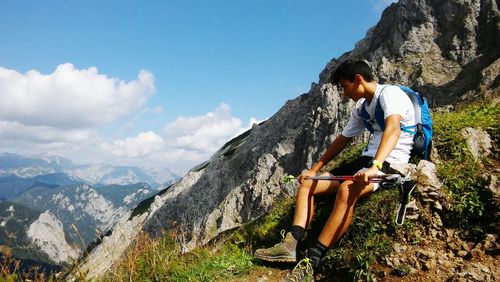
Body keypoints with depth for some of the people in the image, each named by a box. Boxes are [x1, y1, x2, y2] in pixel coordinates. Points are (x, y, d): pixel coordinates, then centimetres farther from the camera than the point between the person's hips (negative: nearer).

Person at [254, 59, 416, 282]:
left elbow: (393, 129, -29)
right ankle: (291, 245, -11)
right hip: (367, 159, 10)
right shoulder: (361, 108, 17)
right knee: (306, 184, 2)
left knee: (346, 189, -38)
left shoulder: (389, 93, -11)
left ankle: (310, 263, -32)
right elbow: (342, 140, 23)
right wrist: (315, 169, 21)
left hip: (390, 161, -9)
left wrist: (375, 167, -45)